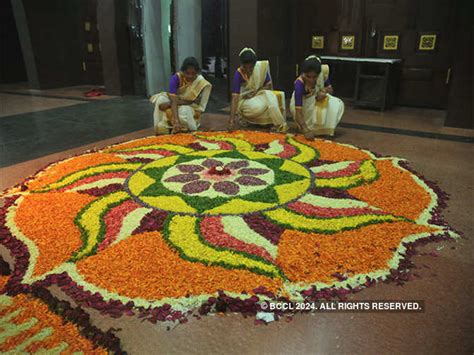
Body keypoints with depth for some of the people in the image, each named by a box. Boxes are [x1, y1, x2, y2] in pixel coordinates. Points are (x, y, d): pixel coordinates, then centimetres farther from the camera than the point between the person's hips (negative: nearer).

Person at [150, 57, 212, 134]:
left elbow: (191, 102, -19)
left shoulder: (201, 82, -21)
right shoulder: (176, 78, -23)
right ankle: (163, 128, -22)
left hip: (190, 109, -2)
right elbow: (173, 101, -32)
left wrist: (168, 104, -28)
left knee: (185, 111, -36)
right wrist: (176, 121, -47)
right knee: (161, 99, -26)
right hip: (173, 107, 2)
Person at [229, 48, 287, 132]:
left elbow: (269, 85, -2)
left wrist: (256, 92, -20)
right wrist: (232, 118, -35)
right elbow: (235, 96, -27)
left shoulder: (261, 66, -11)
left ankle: (280, 125, -21)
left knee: (269, 95, -28)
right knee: (259, 107, -36)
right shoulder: (239, 74, -20)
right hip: (245, 100, -5)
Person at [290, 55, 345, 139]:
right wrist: (306, 131, -52)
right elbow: (298, 110, -42)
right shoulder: (299, 83, -38)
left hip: (317, 99, 5)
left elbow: (330, 89, -6)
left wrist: (324, 91, -30)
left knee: (338, 104, -15)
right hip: (302, 103, -4)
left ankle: (323, 129, -2)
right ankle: (311, 128, -6)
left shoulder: (324, 71, -25)